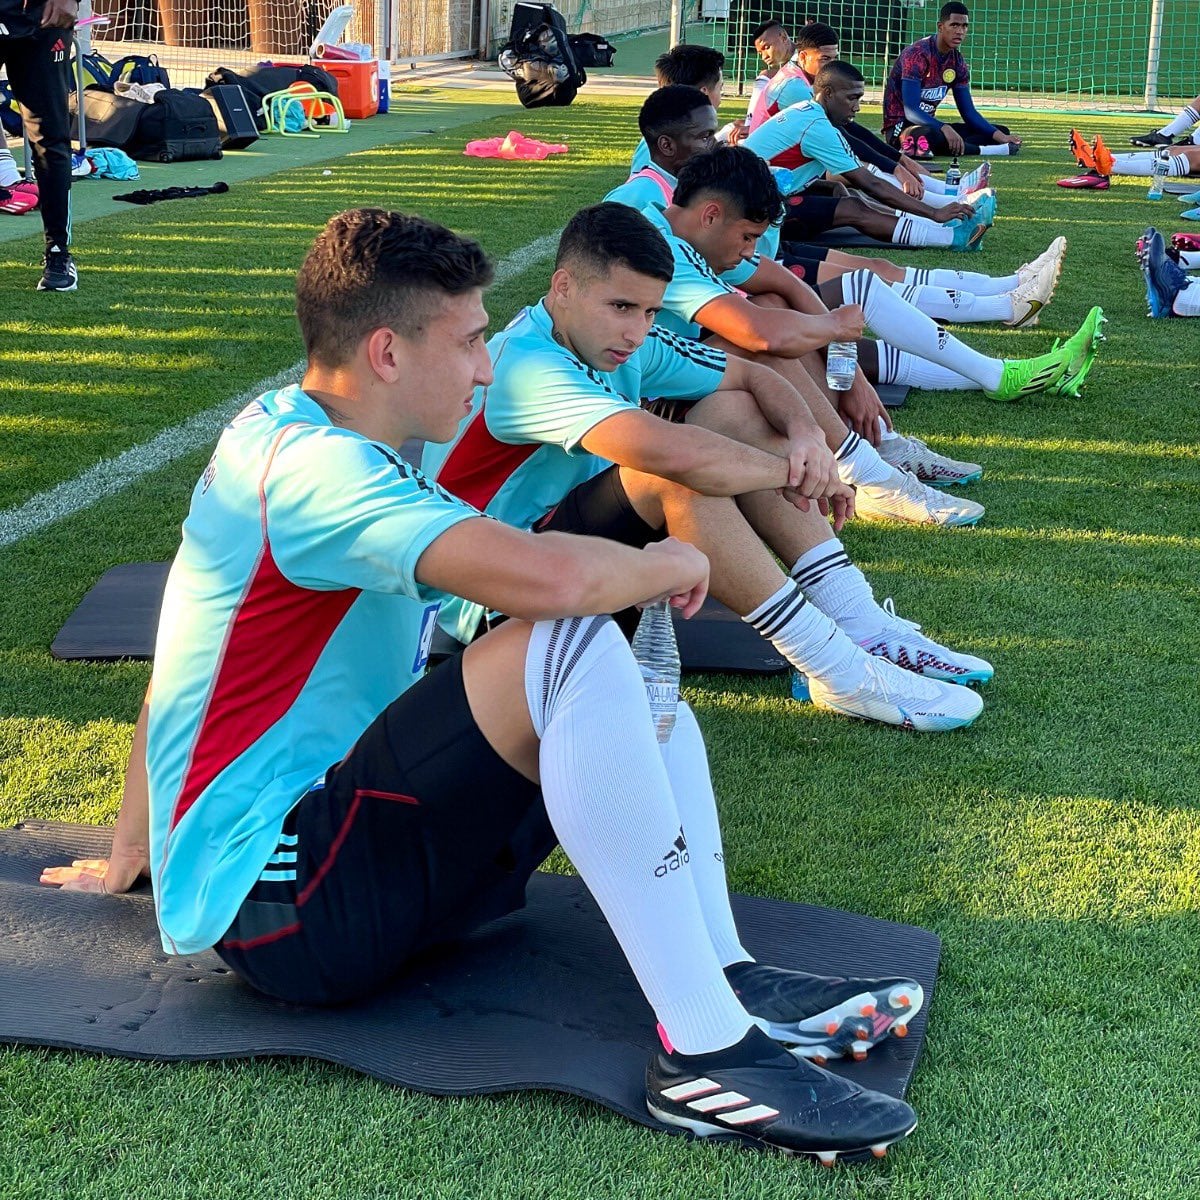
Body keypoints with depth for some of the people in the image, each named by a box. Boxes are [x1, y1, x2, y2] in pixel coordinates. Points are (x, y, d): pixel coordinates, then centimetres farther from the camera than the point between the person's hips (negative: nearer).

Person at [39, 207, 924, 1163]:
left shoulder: (283, 436, 14)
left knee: (638, 669, 10)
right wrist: (669, 563, -13)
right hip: (275, 905, -11)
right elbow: (550, 577, -35)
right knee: (574, 646, -28)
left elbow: (181, 671, 23)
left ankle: (731, 982, -7)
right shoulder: (311, 469, -20)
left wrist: (130, 859, 31)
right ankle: (705, 1053, -26)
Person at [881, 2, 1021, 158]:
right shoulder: (917, 54, -18)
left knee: (1002, 132, 0)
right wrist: (944, 128, -41)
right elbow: (911, 110, -26)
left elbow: (969, 112, 7)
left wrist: (999, 136, -10)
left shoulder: (958, 62, 6)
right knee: (935, 136, -44)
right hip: (899, 127, -9)